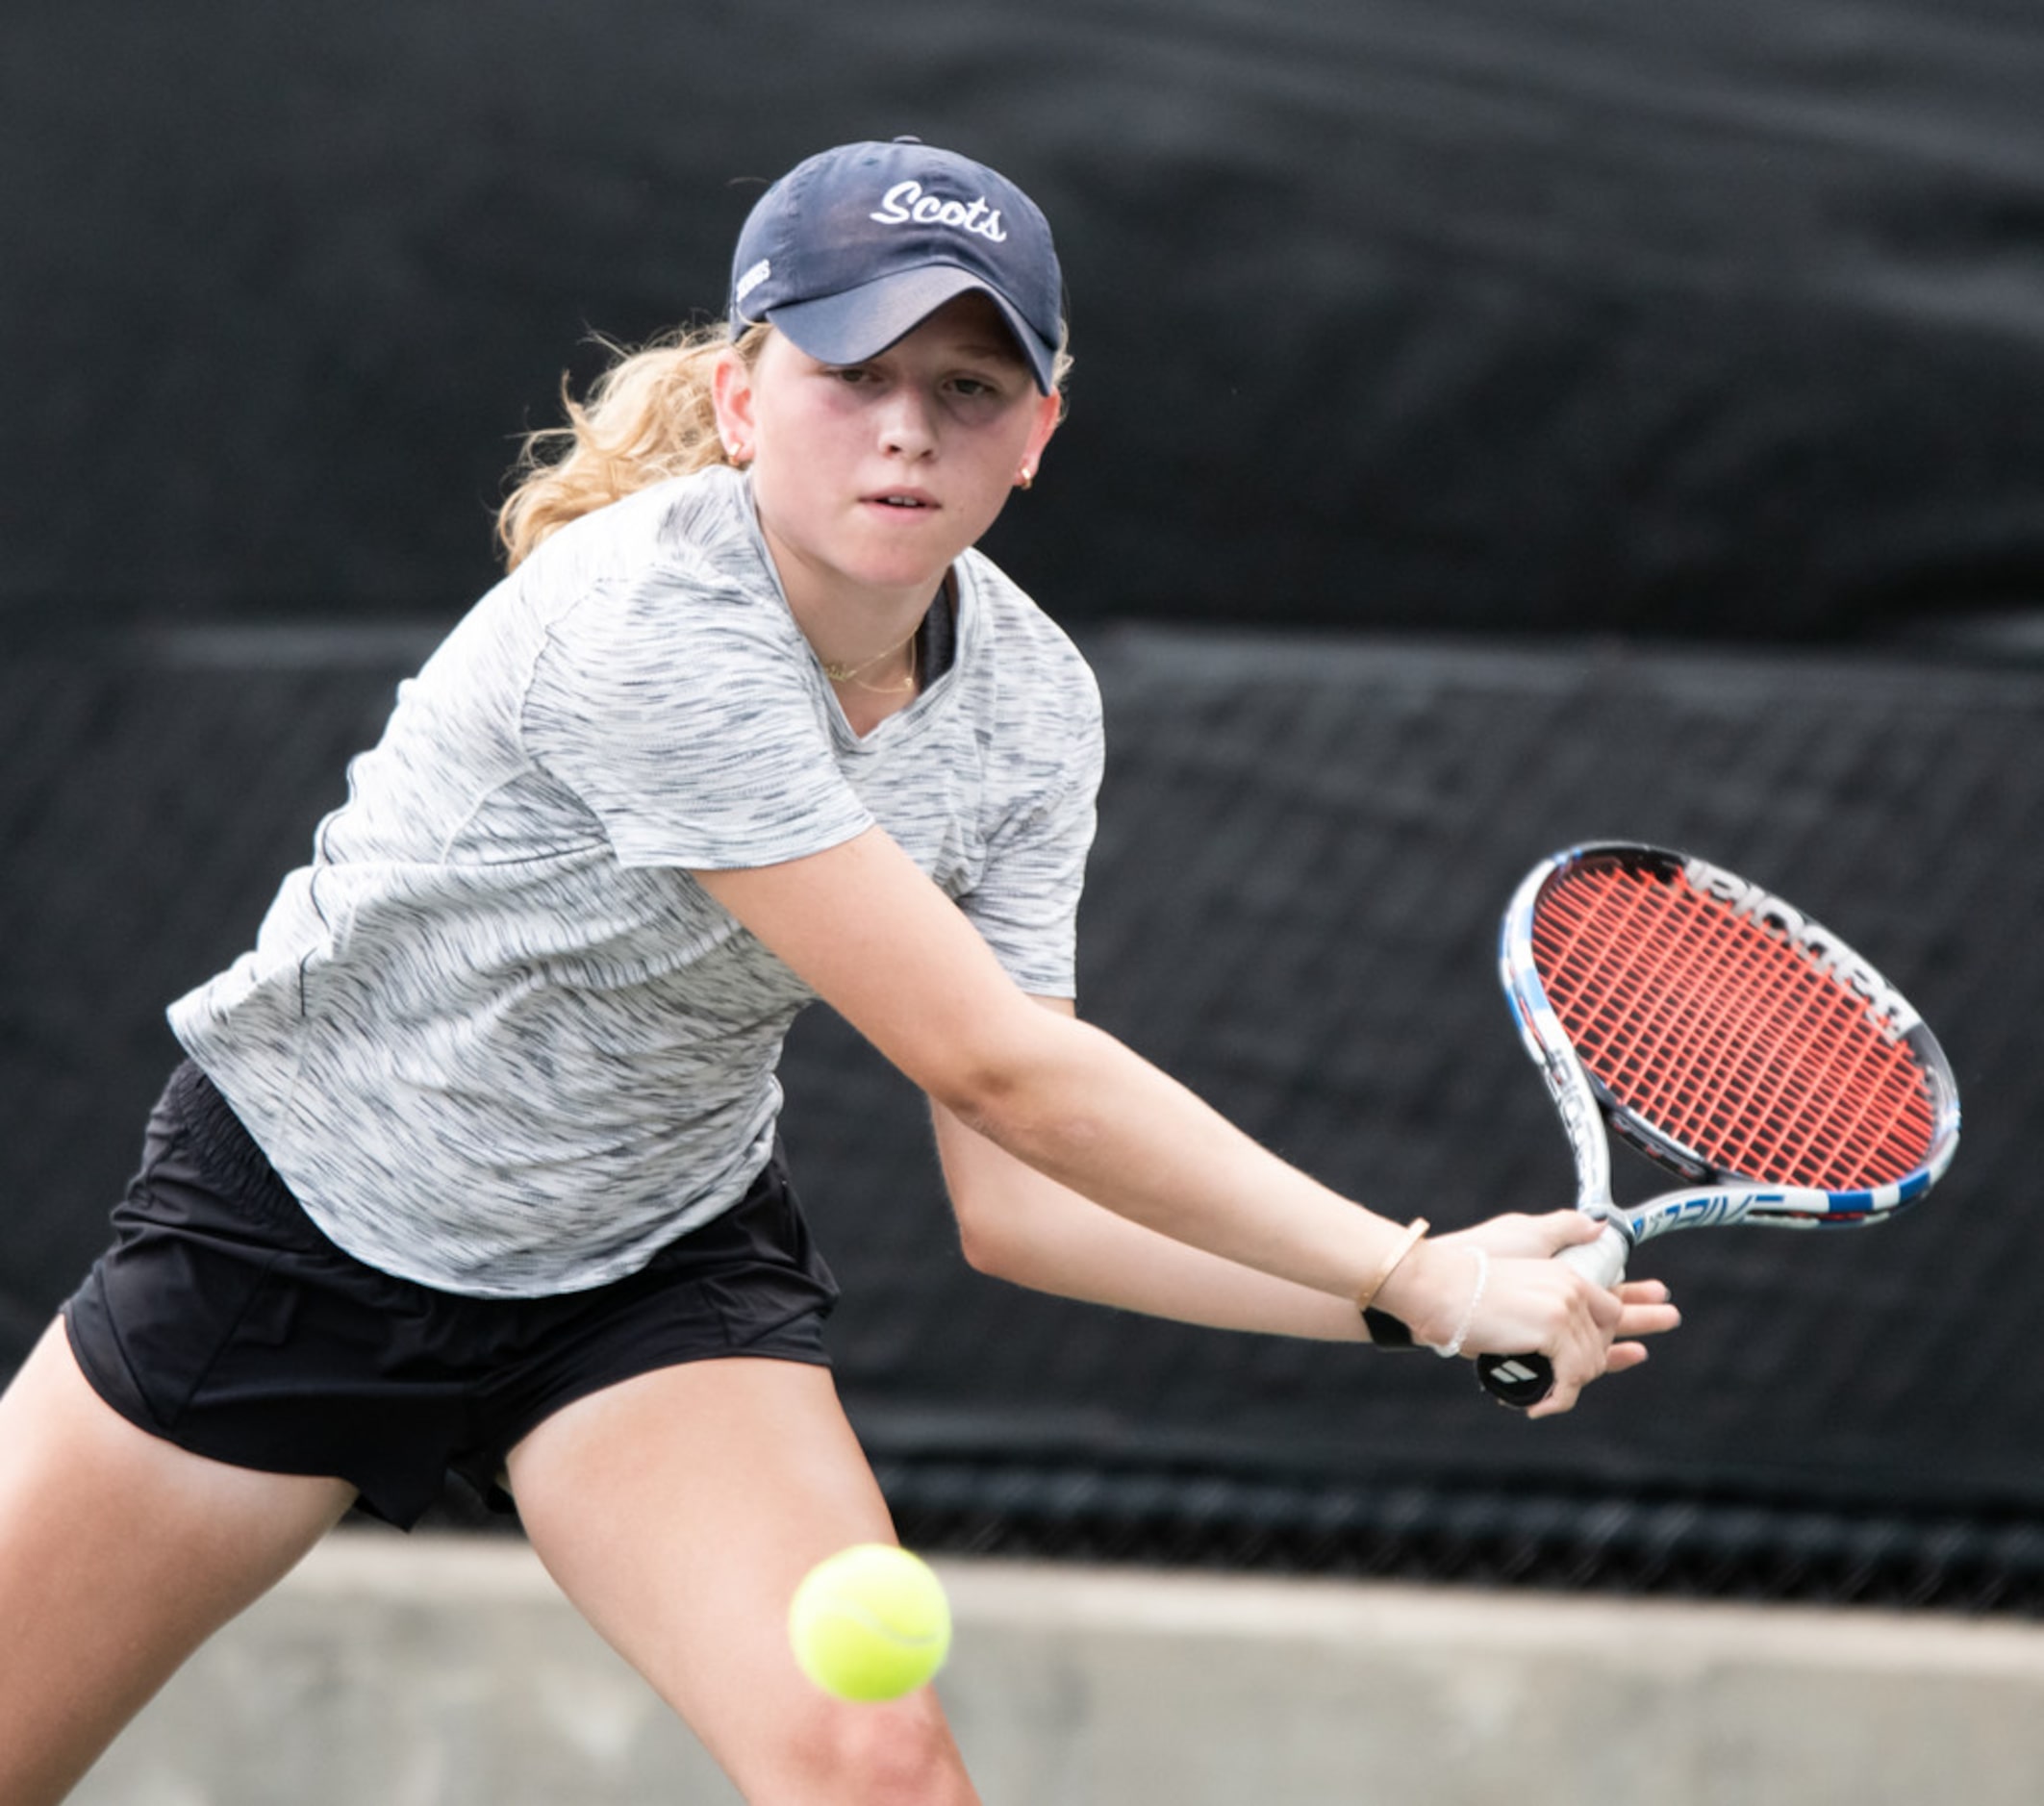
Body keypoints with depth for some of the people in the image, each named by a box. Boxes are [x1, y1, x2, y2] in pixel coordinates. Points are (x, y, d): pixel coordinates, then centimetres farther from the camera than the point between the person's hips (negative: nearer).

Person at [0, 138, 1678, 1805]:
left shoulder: (1031, 706, -11)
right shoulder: (644, 619, -32)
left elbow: (1006, 1195, -11)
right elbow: (1001, 1069, -33)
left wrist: (1427, 1293, -22)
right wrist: (1408, 1274, -30)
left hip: (659, 1267, 4)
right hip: (298, 1215, -4)